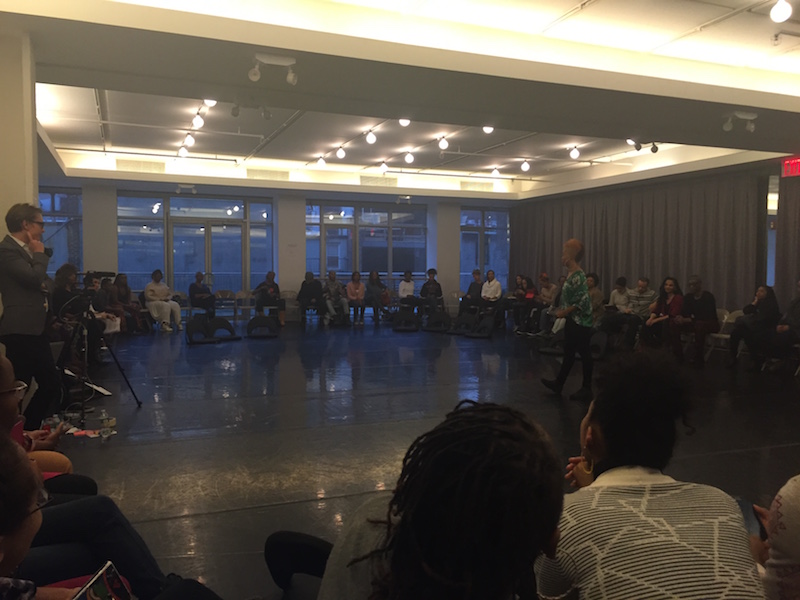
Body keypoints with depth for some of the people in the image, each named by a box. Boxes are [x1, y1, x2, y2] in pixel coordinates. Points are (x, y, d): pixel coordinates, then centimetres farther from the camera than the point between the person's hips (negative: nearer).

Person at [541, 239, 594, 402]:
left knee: (584, 354, 1)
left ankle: (586, 389, 10)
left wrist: (564, 312, -19)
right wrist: (562, 309, 9)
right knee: (568, 353, 14)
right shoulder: (572, 274, 9)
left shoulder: (578, 276, -19)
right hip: (573, 321, 10)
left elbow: (583, 301, -24)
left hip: (580, 322, -10)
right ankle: (558, 384, 22)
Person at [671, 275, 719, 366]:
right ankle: (678, 356, -14)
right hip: (695, 323, 6)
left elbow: (707, 316, -26)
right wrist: (680, 317, -27)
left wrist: (689, 320, -34)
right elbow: (684, 313, -2)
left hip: (711, 324, -6)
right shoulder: (688, 297, 3)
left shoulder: (708, 297, -16)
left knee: (699, 325, -41)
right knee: (674, 324, -17)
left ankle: (698, 359, -29)